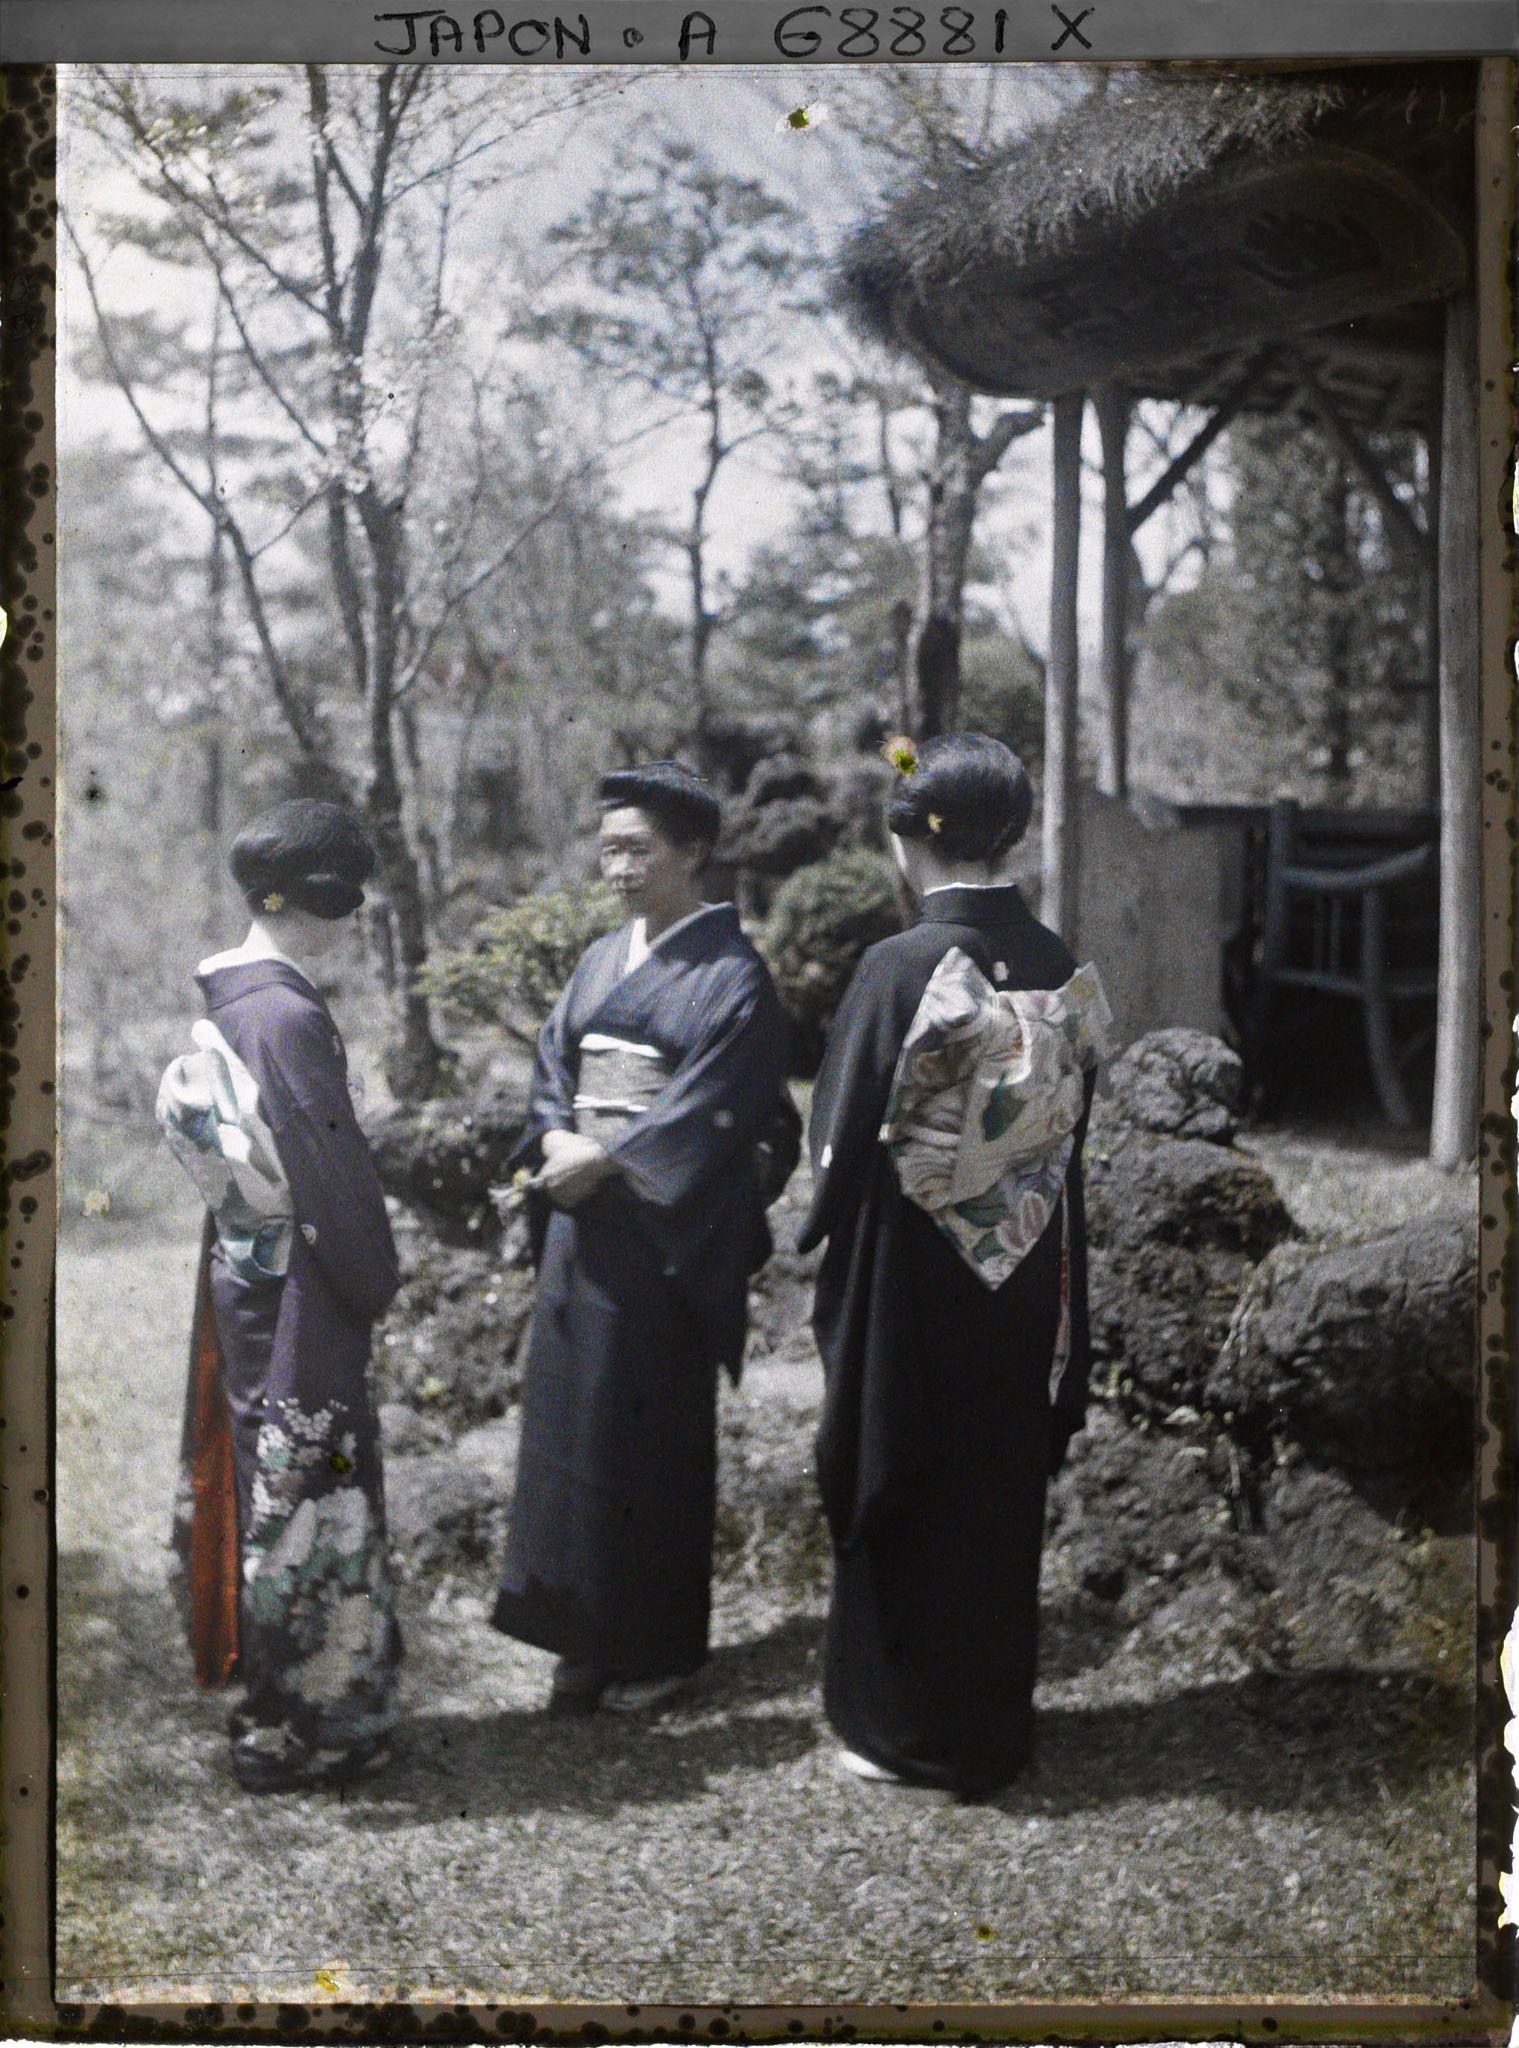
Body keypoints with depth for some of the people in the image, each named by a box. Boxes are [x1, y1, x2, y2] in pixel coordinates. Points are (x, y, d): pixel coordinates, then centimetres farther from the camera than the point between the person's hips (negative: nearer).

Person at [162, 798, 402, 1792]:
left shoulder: (227, 1003, 7)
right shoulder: (288, 1015, -22)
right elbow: (331, 1170, -21)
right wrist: (378, 1282, -7)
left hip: (243, 1280, 10)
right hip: (298, 1295, -10)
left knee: (265, 1486, 18)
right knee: (310, 1498, 1)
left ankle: (274, 1705, 32)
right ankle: (297, 1733, 13)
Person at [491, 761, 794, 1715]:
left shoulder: (729, 971, -8)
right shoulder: (602, 959, 14)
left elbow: (714, 1104, -16)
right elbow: (554, 1062, 12)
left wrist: (605, 1160, -17)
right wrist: (559, 1140, -7)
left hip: (666, 1225, -6)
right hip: (583, 1215, 7)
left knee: (655, 1429, 1)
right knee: (573, 1416, 7)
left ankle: (659, 1646, 15)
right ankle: (587, 1635, 18)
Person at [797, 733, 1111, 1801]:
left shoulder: (902, 966, -19)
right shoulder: (1059, 964, -2)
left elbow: (847, 1135, -14)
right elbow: (1074, 1123, 6)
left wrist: (825, 1236, 2)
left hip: (915, 1279, -5)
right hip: (1028, 1279, 5)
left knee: (907, 1495, 9)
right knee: (1004, 1490, 17)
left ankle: (910, 1729, 20)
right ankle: (997, 1719, 31)